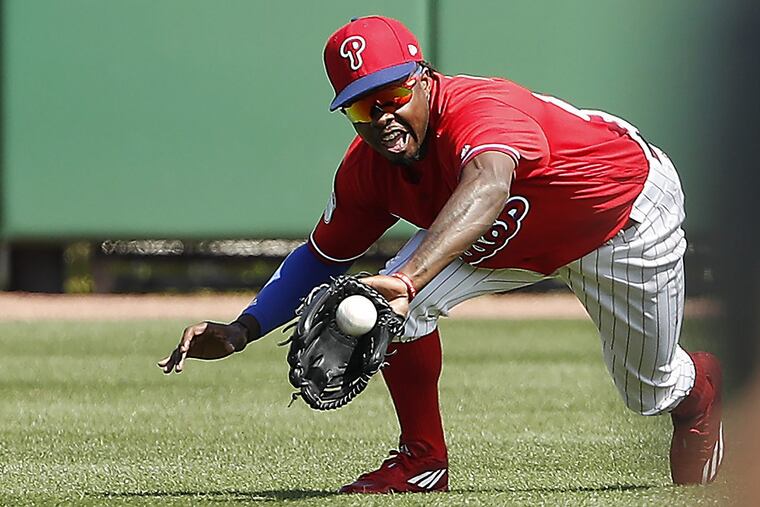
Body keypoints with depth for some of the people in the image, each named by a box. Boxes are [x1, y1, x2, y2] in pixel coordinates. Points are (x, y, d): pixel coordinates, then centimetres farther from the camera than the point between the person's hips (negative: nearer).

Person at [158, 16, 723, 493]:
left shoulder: (480, 108, -45)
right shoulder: (366, 168, -21)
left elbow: (488, 187, -67)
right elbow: (322, 257, -5)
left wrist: (408, 278, -82)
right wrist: (240, 331, -20)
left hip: (628, 215, -5)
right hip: (509, 243, 5)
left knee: (651, 393, 12)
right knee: (396, 304, -22)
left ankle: (700, 382, 51)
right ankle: (423, 460, 0)